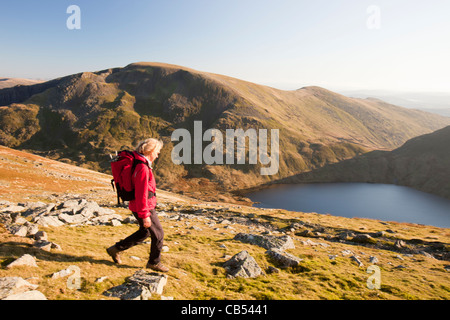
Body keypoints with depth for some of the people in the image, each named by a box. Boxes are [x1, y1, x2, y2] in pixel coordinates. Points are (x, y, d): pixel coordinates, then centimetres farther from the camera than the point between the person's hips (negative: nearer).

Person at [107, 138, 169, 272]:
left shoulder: (137, 162, 8)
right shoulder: (143, 168, -25)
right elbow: (141, 194, -26)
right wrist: (145, 215, -22)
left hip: (137, 205, 10)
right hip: (144, 207, -10)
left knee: (144, 232, 24)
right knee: (158, 233, 6)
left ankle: (116, 249, 30)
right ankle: (154, 262, 23)